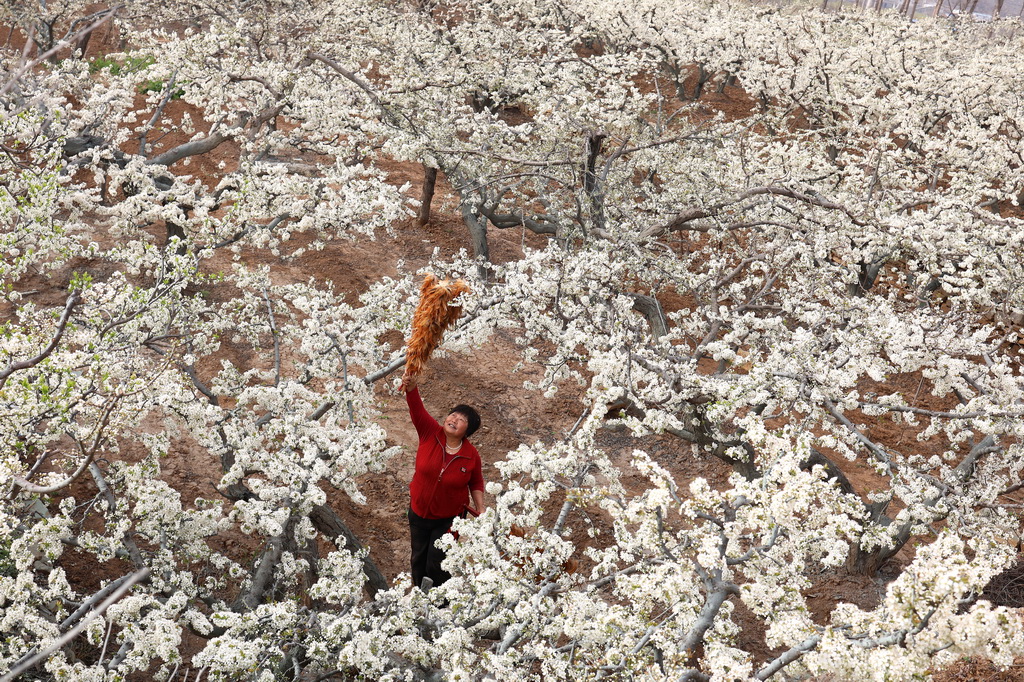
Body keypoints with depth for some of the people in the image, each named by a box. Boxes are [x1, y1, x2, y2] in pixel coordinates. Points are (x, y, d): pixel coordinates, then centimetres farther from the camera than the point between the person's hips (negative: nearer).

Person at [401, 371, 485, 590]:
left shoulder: (471, 455, -17)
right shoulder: (430, 434, -16)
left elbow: (476, 484, 0)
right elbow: (417, 409, -31)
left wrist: (480, 508, -12)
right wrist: (411, 389, -50)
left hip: (449, 518, -3)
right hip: (419, 512, 3)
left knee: (437, 564, 4)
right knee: (418, 558, 21)